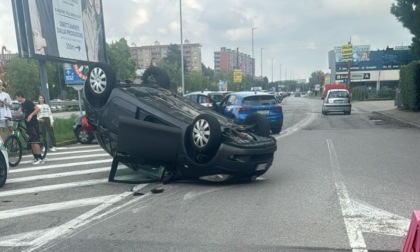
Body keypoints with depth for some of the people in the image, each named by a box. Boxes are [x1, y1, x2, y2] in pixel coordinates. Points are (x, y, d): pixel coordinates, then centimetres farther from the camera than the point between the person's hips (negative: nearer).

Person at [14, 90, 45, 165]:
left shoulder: (28, 102, -13)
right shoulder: (22, 104, 13)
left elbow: (37, 109, -21)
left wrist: (31, 115, -29)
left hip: (33, 124, -9)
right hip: (28, 125, 9)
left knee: (34, 141, -10)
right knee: (31, 142, 10)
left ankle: (40, 159, -9)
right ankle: (36, 158, 15)